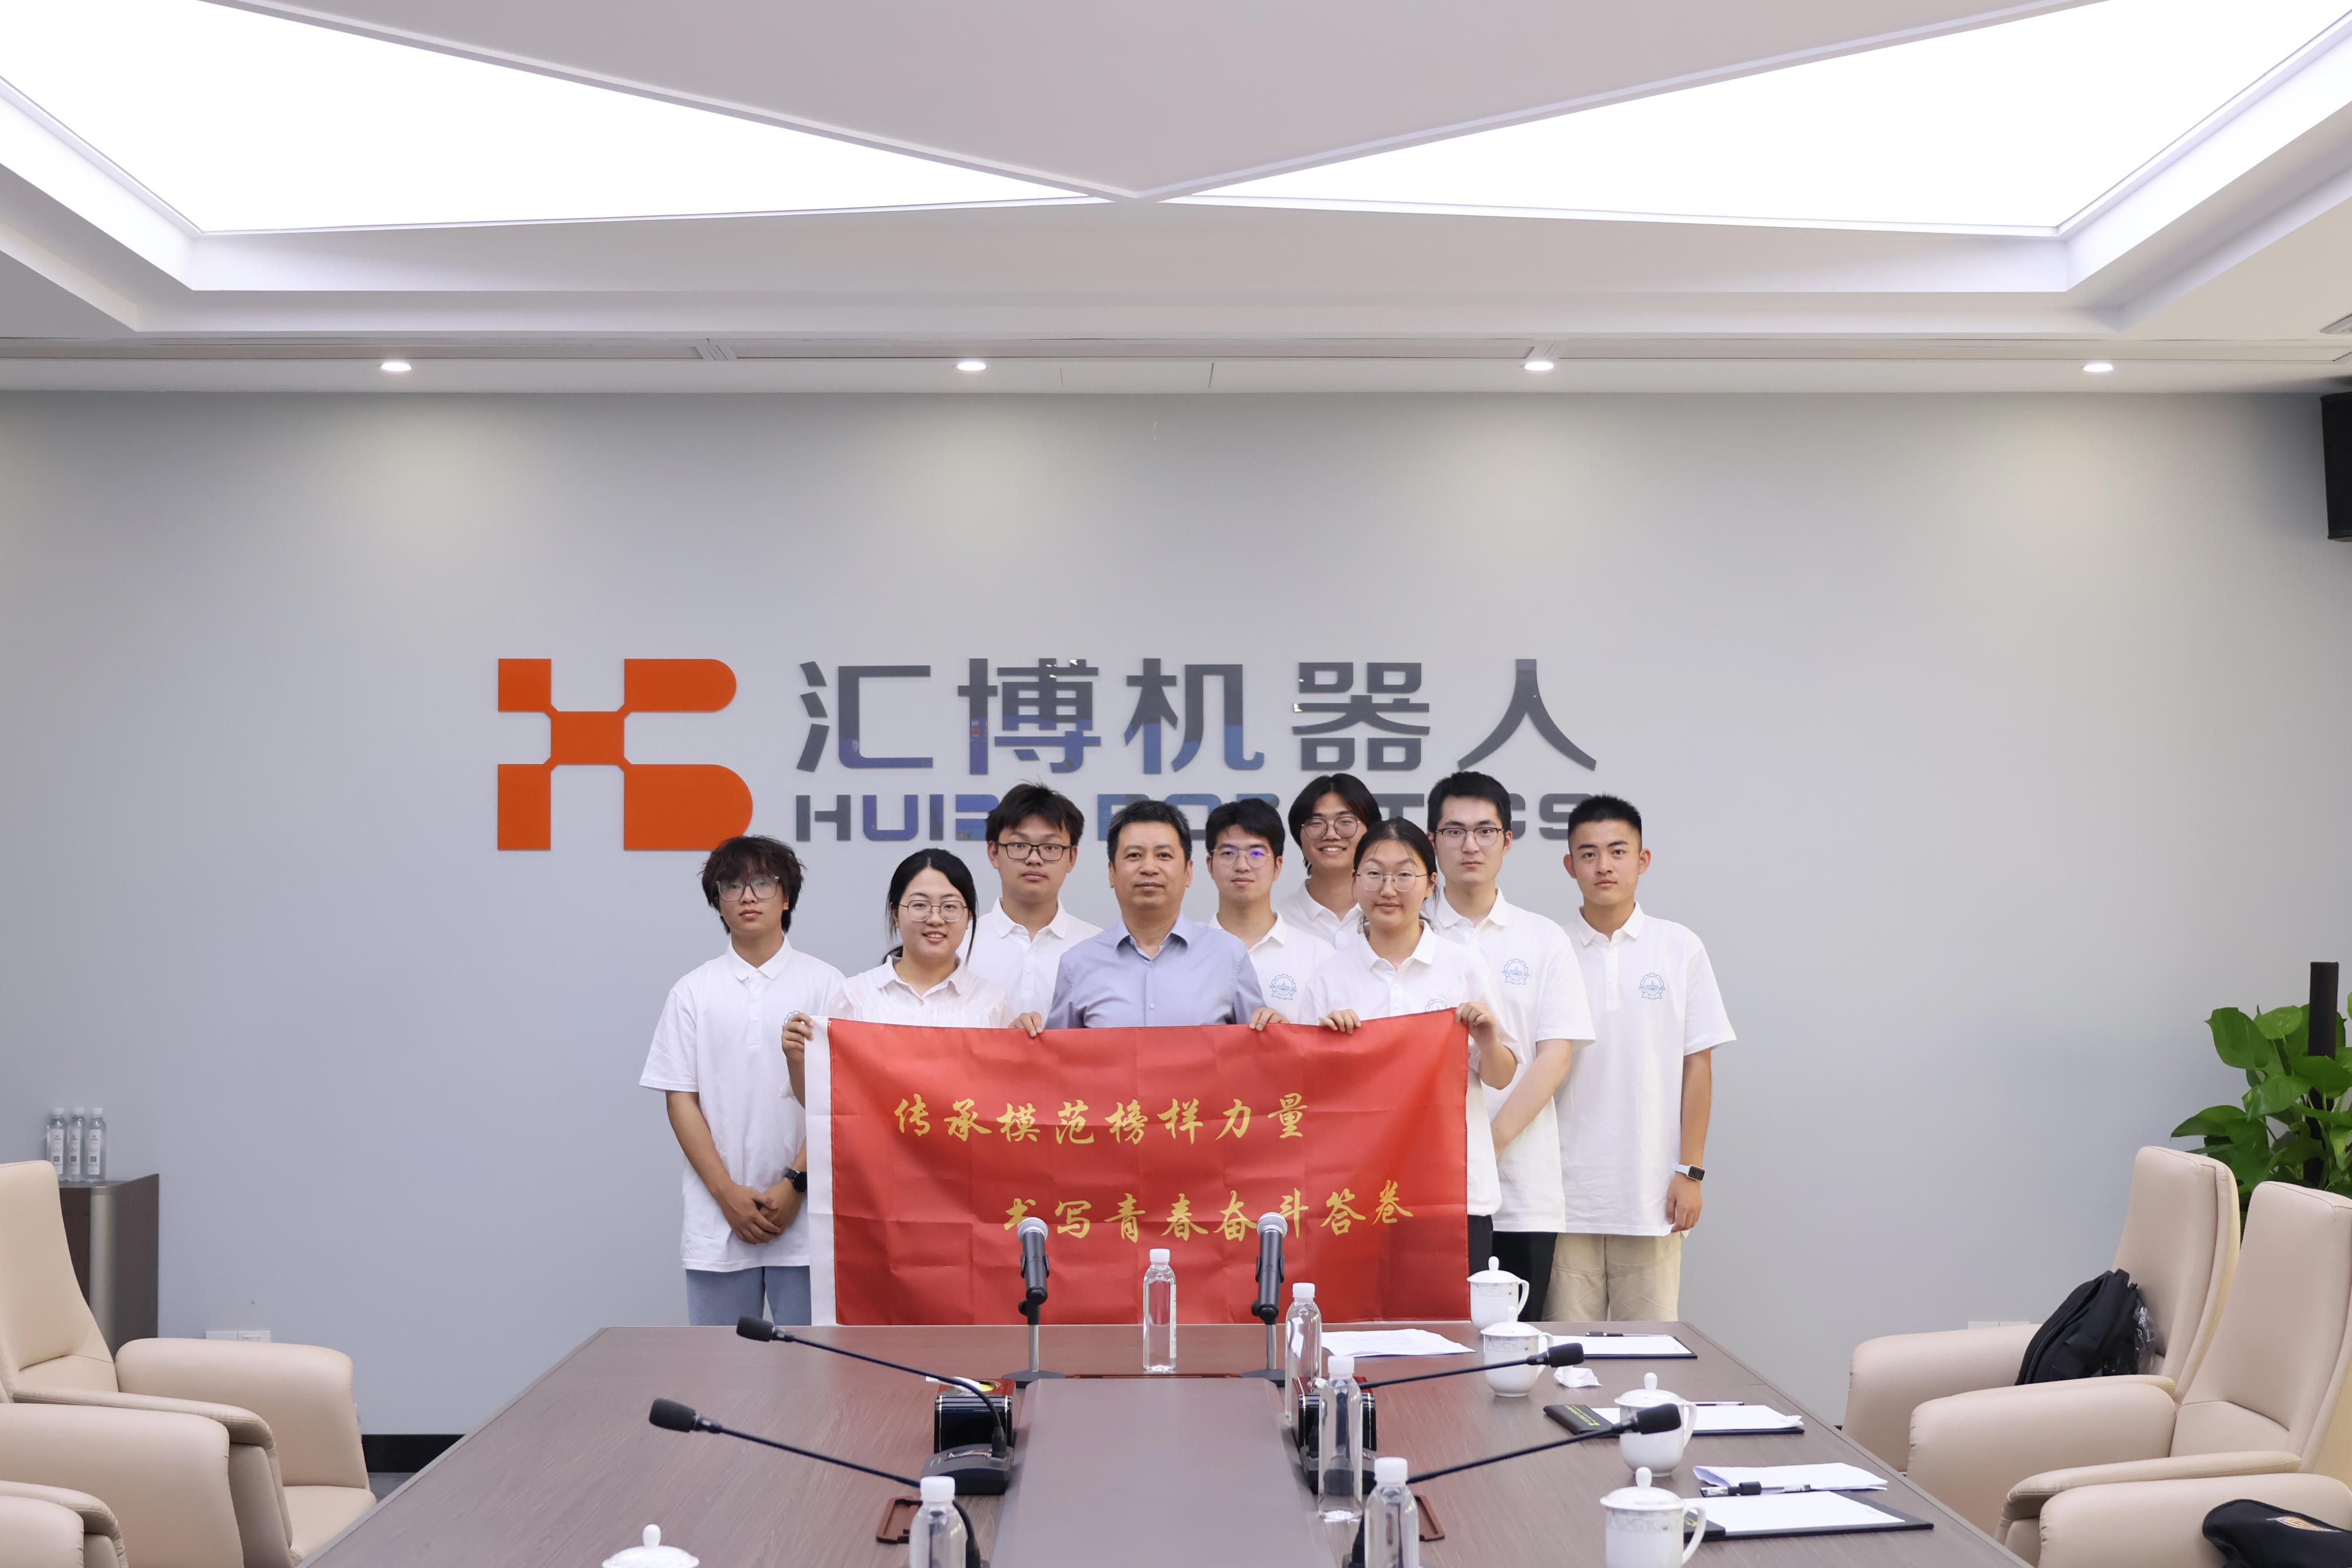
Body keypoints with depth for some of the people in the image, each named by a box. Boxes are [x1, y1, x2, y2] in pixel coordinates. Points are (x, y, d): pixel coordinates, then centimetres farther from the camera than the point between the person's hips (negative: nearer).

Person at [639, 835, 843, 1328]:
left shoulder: (824, 983, 4)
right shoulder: (693, 992, 7)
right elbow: (681, 1101, 4)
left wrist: (796, 1184, -9)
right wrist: (729, 1193, -6)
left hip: (804, 1214, -1)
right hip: (718, 1223, 1)